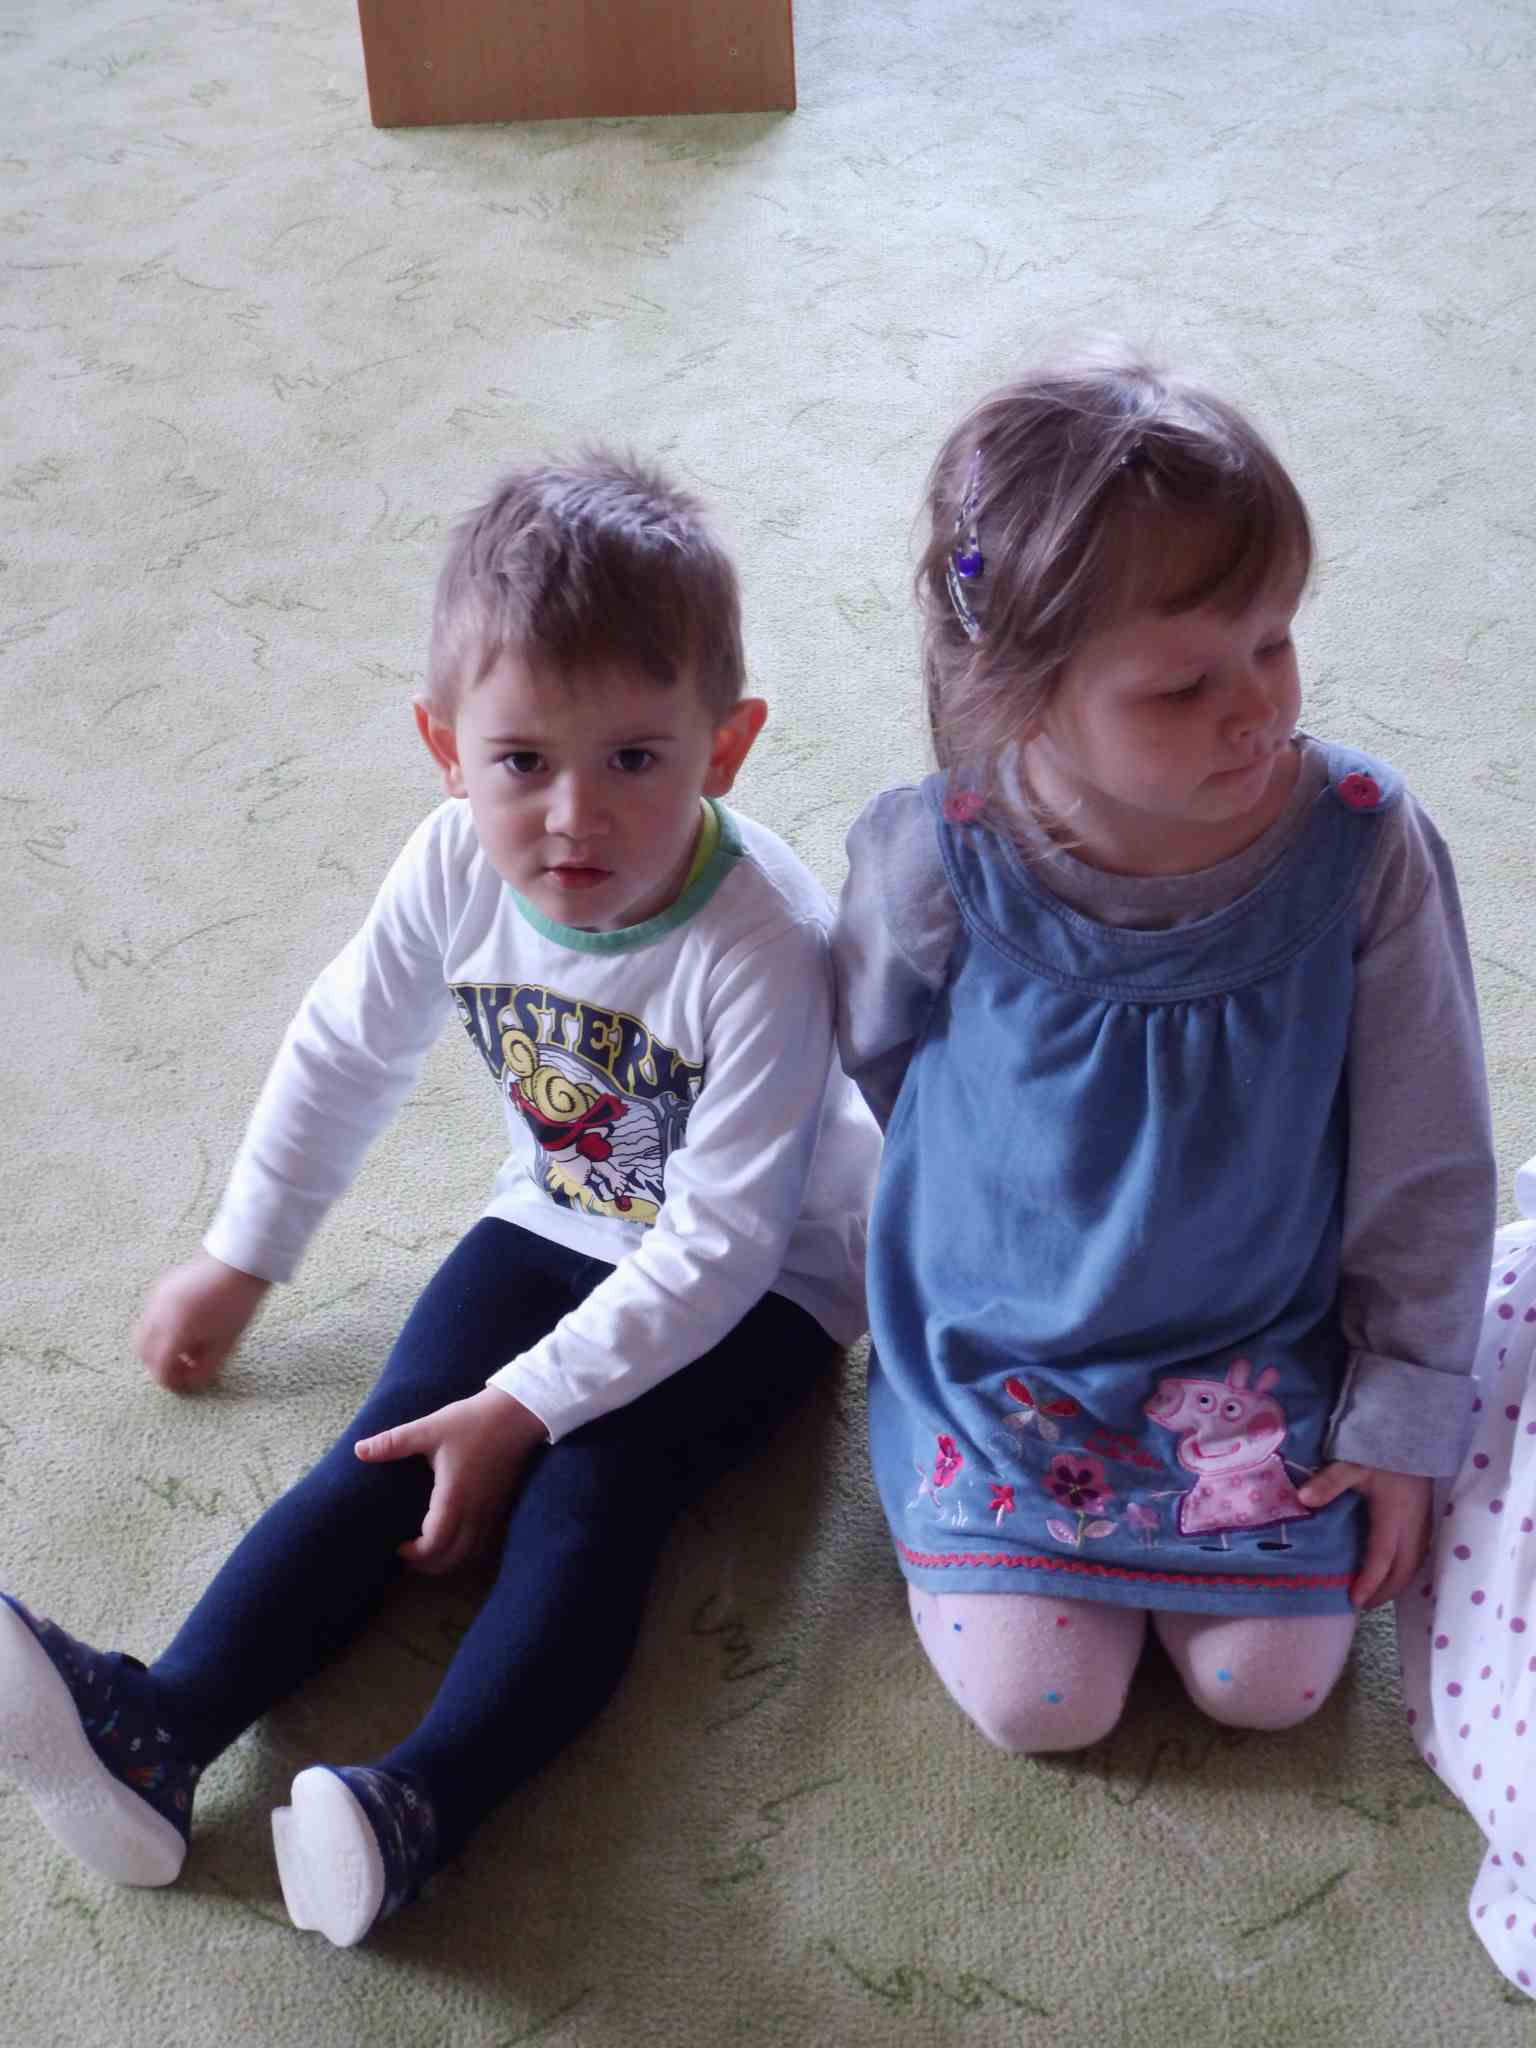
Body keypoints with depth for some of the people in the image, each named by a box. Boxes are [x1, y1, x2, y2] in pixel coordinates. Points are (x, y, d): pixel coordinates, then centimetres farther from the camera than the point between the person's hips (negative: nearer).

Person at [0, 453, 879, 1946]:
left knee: (586, 1494, -25)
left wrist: (527, 1405, -25)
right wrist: (238, 1263, 10)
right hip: (557, 1222, 5)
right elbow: (344, 1055, 2)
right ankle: (157, 1730, -21)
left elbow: (716, 1246, -27)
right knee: (382, 1459, -11)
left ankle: (418, 1805, -38)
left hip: (755, 1283, -4)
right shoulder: (458, 869, -16)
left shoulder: (765, 953, -32)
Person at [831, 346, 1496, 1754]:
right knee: (1041, 1700, -4)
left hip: (1261, 1348, 1)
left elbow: (1429, 1164, -8)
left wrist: (1405, 1420, -3)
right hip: (998, 1356, -1)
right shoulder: (934, 865, -23)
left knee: (1270, 1682, -3)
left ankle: (1189, 1493, 26)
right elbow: (868, 1059, 2)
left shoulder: (1362, 844, -21)